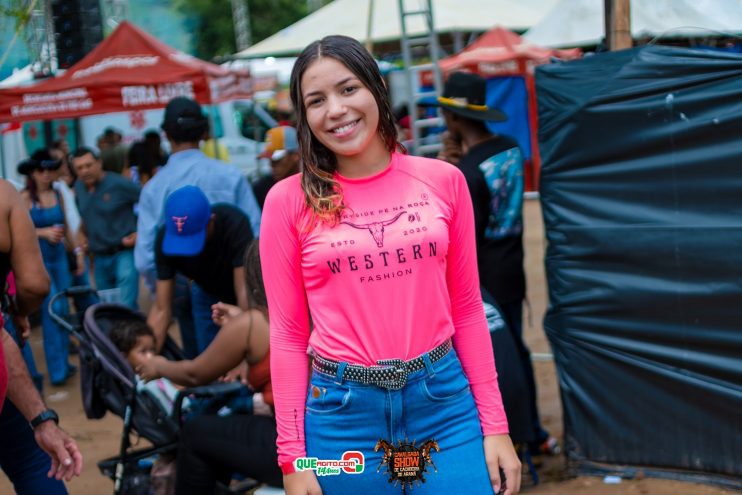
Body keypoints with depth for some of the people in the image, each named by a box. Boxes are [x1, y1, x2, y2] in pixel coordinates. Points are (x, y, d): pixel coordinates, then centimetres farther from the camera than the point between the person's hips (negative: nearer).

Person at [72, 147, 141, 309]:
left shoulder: (119, 184, -15)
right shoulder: (79, 188, 6)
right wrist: (83, 235, 14)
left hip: (124, 252, -7)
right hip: (100, 257, 7)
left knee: (126, 306, -18)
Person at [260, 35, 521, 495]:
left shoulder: (443, 180, 1)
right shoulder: (289, 201, -3)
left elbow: (467, 308, 6)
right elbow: (287, 333, 0)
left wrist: (495, 424, 3)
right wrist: (293, 458, -3)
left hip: (445, 400, 1)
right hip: (341, 409, -1)